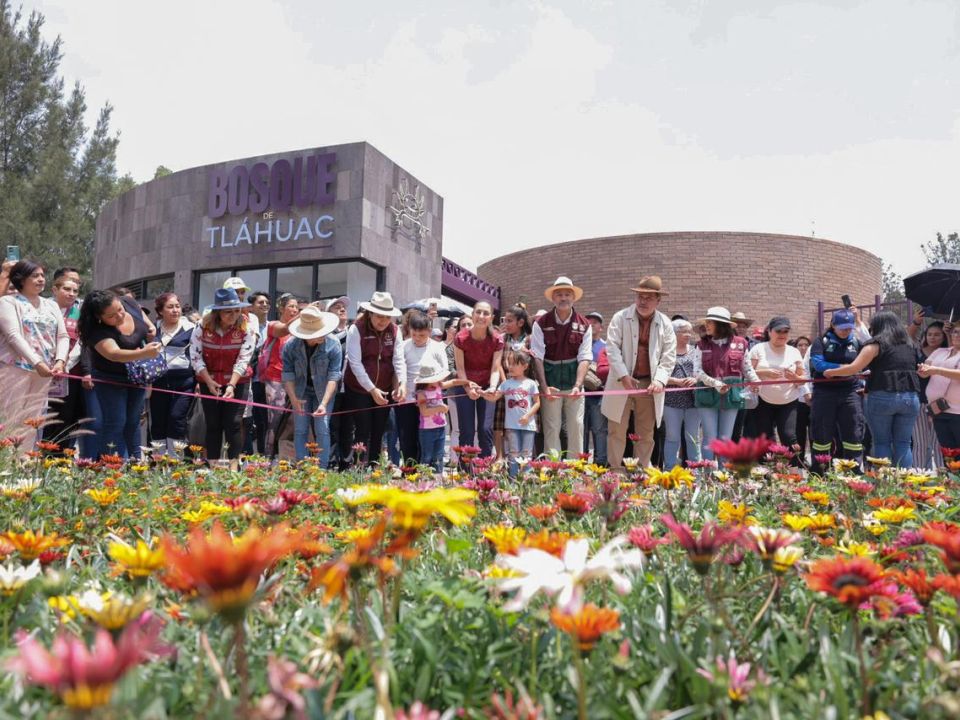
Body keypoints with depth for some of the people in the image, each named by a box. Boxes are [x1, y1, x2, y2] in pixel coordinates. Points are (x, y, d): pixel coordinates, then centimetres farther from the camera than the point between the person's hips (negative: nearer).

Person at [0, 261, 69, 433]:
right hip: (15, 369, -5)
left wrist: (60, 361, -10)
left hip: (44, 373, 5)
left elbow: (63, 336, 9)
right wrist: (37, 363, -22)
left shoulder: (51, 305, 16)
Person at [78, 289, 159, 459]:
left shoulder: (129, 303, -14)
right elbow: (114, 354, -45)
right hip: (111, 379, -5)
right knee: (115, 424, -5)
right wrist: (144, 353, -60)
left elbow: (146, 322, 8)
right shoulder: (97, 331, -30)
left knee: (133, 422, 13)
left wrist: (151, 330, -13)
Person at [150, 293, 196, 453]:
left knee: (177, 419, -7)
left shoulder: (190, 328, 1)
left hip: (183, 381, -3)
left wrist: (198, 380, -4)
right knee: (158, 421, 6)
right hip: (158, 381, 3)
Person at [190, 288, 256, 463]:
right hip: (209, 381, 2)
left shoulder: (246, 327, -14)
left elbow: (243, 359, -18)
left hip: (237, 381, -1)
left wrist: (231, 385, -26)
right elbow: (196, 357, -9)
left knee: (233, 423, -6)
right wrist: (209, 381, -17)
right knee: (213, 424, 5)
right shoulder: (203, 326, -11)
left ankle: (233, 465, 1)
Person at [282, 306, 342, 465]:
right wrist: (293, 399, -24)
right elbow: (288, 375, -12)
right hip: (301, 392, 2)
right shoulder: (290, 345, -16)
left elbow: (333, 376, -23)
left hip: (324, 392, -2)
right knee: (300, 430, 2)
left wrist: (324, 403, -30)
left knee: (322, 431, -7)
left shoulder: (333, 345, -22)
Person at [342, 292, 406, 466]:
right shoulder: (356, 329, -12)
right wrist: (372, 389, -22)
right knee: (363, 432, -5)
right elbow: (355, 363, -16)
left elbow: (398, 359, -4)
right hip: (359, 390, -4)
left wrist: (402, 382, -22)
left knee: (378, 433, 8)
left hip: (384, 390, 4)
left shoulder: (394, 331, 1)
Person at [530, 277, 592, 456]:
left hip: (574, 381, 1)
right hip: (551, 382, -1)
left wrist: (578, 385, -18)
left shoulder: (584, 325, 1)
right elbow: (537, 357, -8)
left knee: (576, 426, 4)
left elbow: (584, 358, -5)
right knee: (551, 428, 0)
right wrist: (544, 387, -18)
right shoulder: (541, 324, -2)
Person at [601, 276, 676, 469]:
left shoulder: (665, 324, 4)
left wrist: (659, 380, -13)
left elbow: (669, 357, 2)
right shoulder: (620, 318, -1)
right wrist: (624, 376, -17)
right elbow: (612, 348, -7)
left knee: (646, 435, 8)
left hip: (649, 386, 2)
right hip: (622, 384, -2)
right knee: (616, 432, 2)